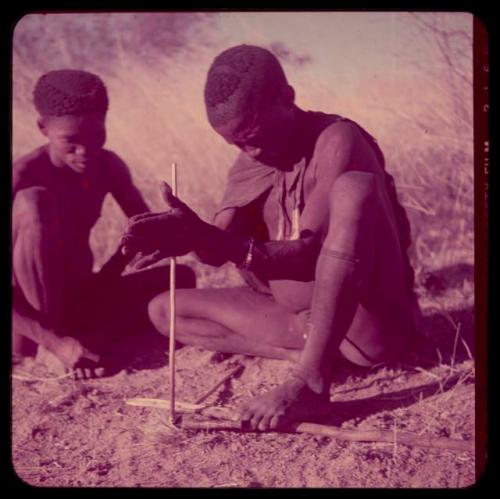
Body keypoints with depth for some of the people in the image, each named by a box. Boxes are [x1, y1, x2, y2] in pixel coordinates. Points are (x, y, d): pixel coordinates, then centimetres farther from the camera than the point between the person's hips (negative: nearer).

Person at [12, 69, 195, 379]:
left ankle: (86, 337, -16)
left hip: (79, 297, 5)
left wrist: (109, 275, -15)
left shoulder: (108, 166, -5)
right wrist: (56, 342, -34)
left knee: (180, 278, -6)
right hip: (32, 309, -5)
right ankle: (48, 346, -20)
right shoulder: (23, 178, -23)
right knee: (34, 201, -30)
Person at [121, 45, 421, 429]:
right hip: (303, 317, 7)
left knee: (352, 188, -32)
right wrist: (198, 236, -33)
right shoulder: (249, 164, 5)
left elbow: (309, 252, -25)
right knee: (163, 310, 2)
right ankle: (313, 355, -11)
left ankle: (310, 381, -36)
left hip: (373, 324, -7)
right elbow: (221, 248, -9)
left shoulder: (337, 141, -16)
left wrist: (221, 243, -38)